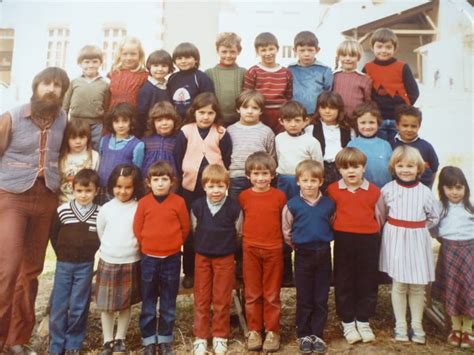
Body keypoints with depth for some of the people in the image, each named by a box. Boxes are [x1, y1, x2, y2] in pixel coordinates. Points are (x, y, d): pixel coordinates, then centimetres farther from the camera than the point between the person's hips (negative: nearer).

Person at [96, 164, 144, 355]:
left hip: (131, 263, -1)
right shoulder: (105, 209, -3)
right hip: (107, 262, 1)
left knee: (126, 304, 11)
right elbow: (100, 233, 10)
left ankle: (120, 339, 28)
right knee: (106, 305, 8)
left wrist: (130, 249, 0)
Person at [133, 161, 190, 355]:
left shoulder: (178, 202, -6)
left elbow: (185, 227, 1)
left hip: (171, 259, 0)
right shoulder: (143, 202, -5)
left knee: (169, 303, 10)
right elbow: (137, 229, 2)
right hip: (149, 259, 1)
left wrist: (174, 245, 5)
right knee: (148, 303, 10)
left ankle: (165, 339, 24)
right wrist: (148, 246, 6)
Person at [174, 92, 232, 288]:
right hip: (190, 188, 0)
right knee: (190, 230, 11)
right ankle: (189, 272, 24)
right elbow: (177, 161, 1)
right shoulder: (185, 132, 0)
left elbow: (227, 162, 2)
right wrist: (179, 183, -3)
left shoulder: (222, 134, 0)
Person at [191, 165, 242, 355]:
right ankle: (200, 337, 22)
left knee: (222, 300, 8)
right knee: (201, 299, 9)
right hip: (202, 257, 2)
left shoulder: (234, 207, -14)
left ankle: (220, 336, 24)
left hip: (225, 258, -2)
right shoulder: (197, 206, -8)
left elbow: (238, 232, 0)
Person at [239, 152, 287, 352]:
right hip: (250, 250, 1)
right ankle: (254, 331, 24)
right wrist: (248, 236, 1)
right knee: (252, 294, 11)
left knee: (272, 294, 9)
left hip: (273, 250, -1)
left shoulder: (280, 196, -4)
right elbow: (240, 222, 8)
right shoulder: (244, 196, -1)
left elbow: (285, 222, 3)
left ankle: (272, 332, 22)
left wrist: (275, 237, -3)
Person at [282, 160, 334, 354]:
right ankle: (303, 335, 22)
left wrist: (323, 242, 6)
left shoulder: (329, 204, -2)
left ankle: (317, 335, 23)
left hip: (324, 254, 2)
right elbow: (286, 231, 2)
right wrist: (297, 246, 6)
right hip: (303, 255, -1)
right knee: (304, 298, 8)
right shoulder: (292, 205, -6)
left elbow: (333, 226, 11)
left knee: (321, 298, 9)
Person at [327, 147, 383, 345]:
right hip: (344, 241, 0)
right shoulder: (333, 190, 0)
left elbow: (380, 217, 11)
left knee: (367, 282, 10)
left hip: (369, 240, 1)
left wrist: (374, 234, 9)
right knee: (344, 282, 7)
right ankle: (347, 322, 22)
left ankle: (363, 321, 26)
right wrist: (337, 231, 4)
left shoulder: (374, 191, 1)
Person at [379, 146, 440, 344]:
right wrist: (395, 229, 2)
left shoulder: (425, 192, -2)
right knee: (398, 284, 6)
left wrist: (418, 229, 4)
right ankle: (400, 325, 20)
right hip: (395, 241, -1)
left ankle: (417, 325, 24)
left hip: (417, 242, 1)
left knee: (417, 286, 8)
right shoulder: (388, 189, -5)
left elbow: (434, 217, 9)